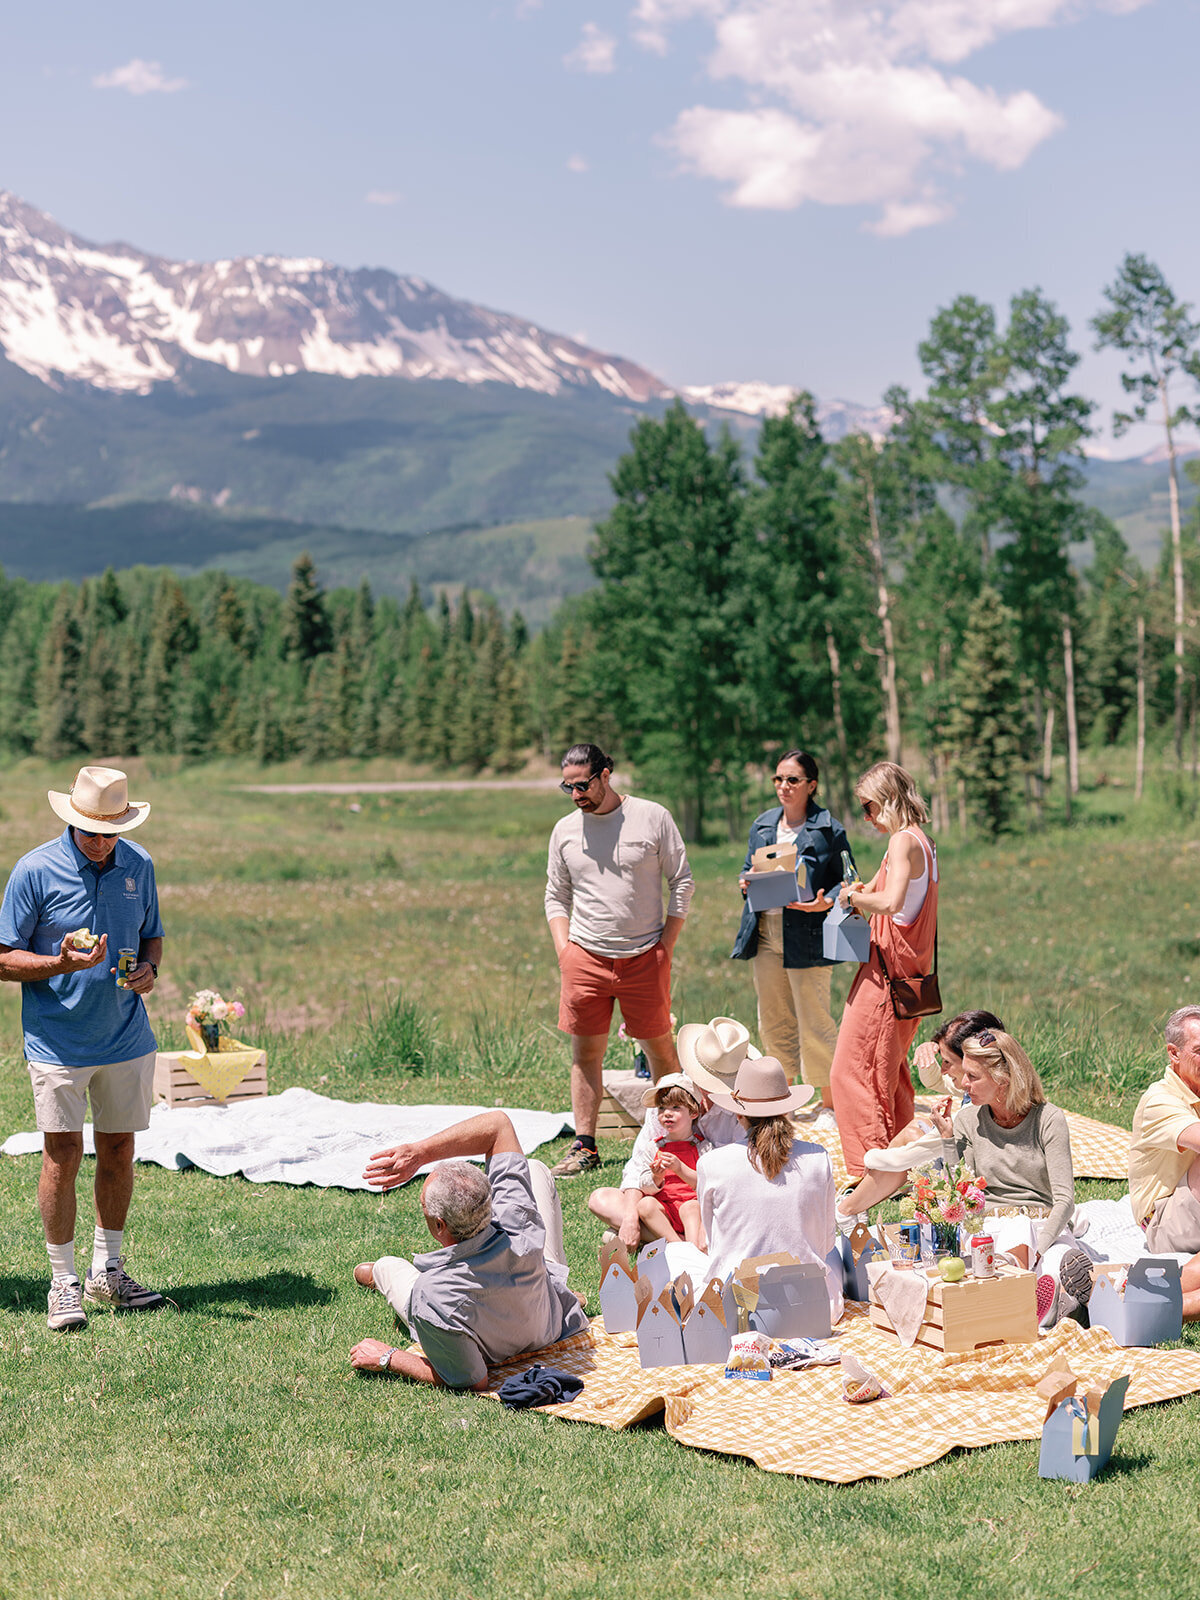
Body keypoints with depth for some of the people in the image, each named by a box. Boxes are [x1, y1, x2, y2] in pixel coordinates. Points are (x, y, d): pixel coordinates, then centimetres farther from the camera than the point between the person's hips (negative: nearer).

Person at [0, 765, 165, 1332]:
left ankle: (107, 1271, 25)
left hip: (127, 1038, 4)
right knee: (62, 1156, -5)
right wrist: (62, 964, -24)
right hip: (58, 1044, -4)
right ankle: (63, 1283, 8)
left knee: (118, 1151, 10)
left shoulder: (138, 866, 4)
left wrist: (148, 969, -5)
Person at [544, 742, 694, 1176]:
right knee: (586, 1051, 3)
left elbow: (681, 882, 2)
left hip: (645, 956, -2)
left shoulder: (653, 817, -2)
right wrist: (563, 950, 1)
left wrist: (666, 945, -3)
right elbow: (556, 896, 14)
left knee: (659, 1045, 6)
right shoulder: (565, 829, 6)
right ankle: (584, 1147, 8)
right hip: (585, 957, 2)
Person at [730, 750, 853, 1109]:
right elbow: (748, 871, 22)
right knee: (773, 1025, 13)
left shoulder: (828, 830, -3)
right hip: (765, 937, 6)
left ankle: (830, 1104, 7)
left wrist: (825, 904, -19)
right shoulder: (762, 826, 13)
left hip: (807, 939, -6)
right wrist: (748, 884, -1)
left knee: (814, 1025, -3)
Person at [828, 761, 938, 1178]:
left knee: (852, 1070, -5)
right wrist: (864, 895, 6)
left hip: (887, 971, -10)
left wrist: (855, 897, -14)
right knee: (889, 1073, 17)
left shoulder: (902, 842, -15)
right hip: (910, 974, 10)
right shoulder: (922, 841, 14)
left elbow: (891, 901, -31)